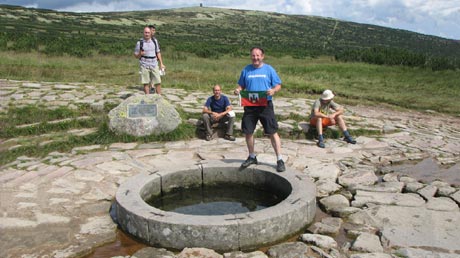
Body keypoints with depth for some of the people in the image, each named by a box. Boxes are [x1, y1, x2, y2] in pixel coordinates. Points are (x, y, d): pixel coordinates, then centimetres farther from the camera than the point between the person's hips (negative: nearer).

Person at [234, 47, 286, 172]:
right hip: (249, 106, 3)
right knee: (247, 132, 9)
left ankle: (279, 160, 4)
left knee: (273, 132, -4)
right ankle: (252, 157, 28)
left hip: (265, 105, -3)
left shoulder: (269, 69, 2)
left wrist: (273, 90, -19)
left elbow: (278, 85, 3)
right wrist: (238, 90, -8)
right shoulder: (246, 70, 8)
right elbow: (241, 85, 15)